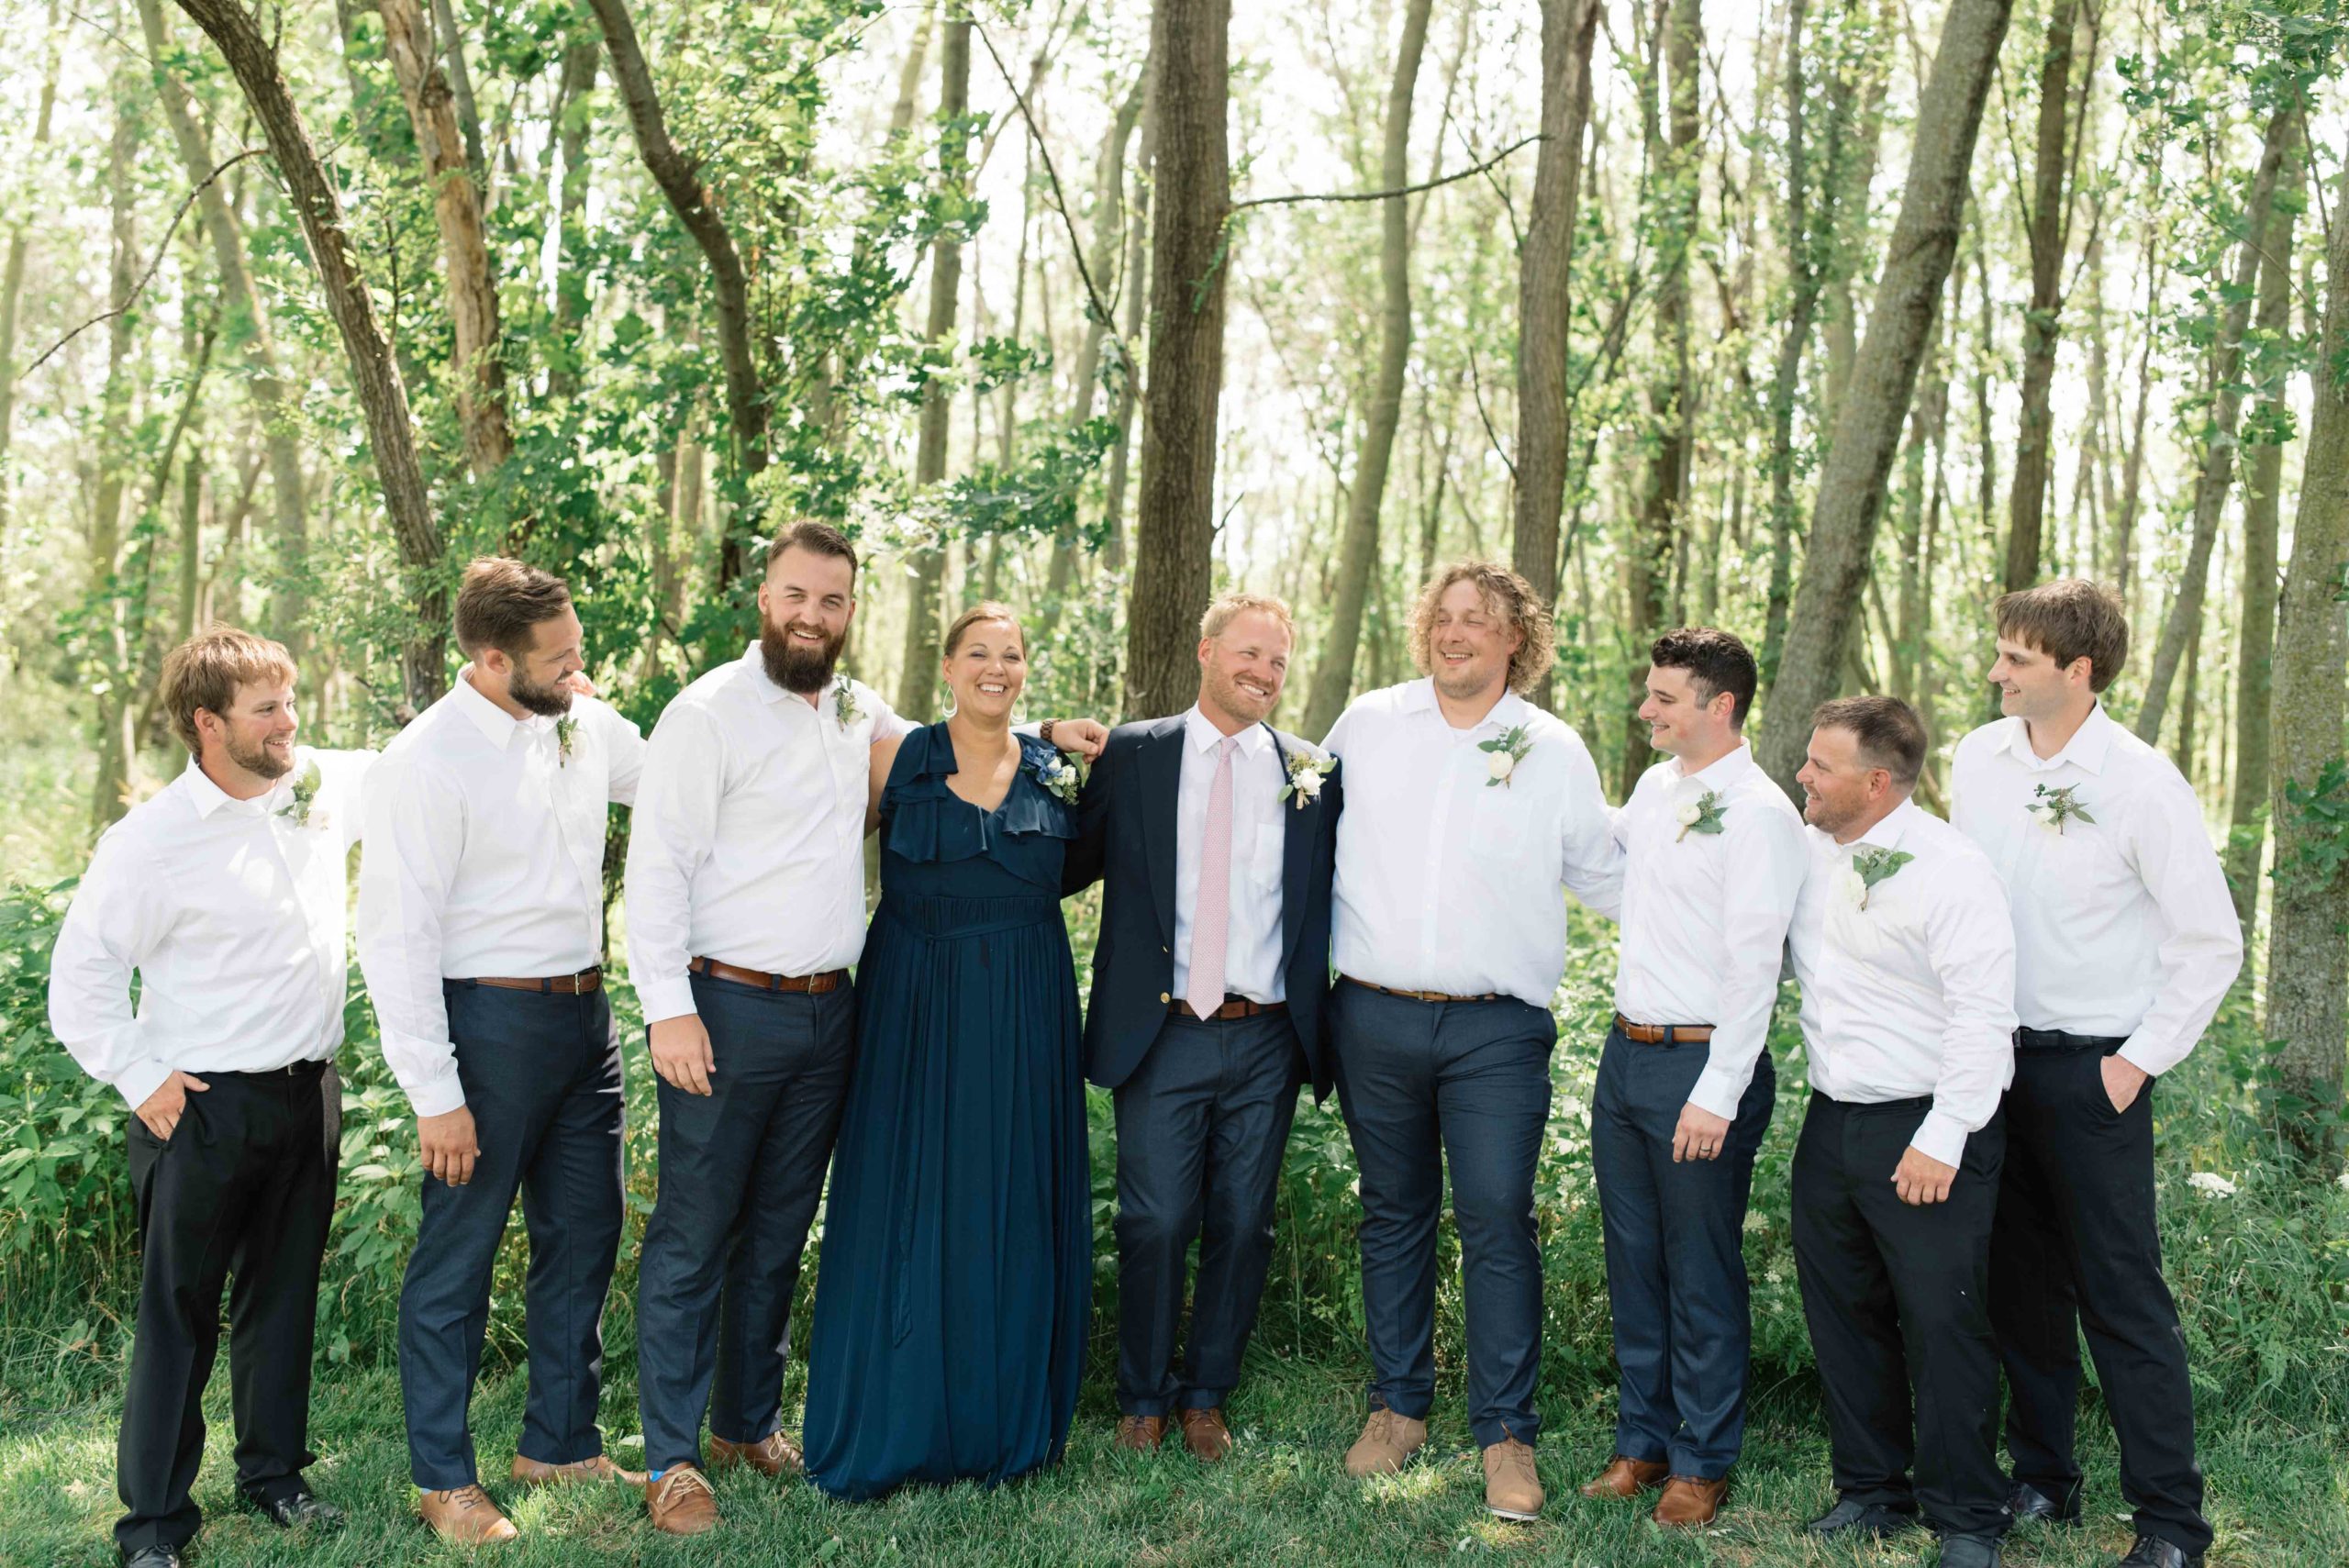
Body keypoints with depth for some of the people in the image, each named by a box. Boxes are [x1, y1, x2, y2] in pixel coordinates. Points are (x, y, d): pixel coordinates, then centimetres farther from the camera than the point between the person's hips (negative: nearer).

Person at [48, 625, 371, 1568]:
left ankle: (274, 1475, 32)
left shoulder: (326, 789, 2)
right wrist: (140, 1078, -10)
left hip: (308, 1095, 5)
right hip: (205, 1106, -5)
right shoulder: (153, 842, -14)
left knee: (284, 1296, 17)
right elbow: (80, 976, -9)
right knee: (178, 1314, 3)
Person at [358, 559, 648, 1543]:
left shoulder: (588, 726, 3)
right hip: (490, 1020, -7)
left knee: (584, 1238, 16)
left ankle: (561, 1444, 33)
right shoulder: (428, 762, -16)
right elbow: (396, 936, -15)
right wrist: (435, 1096, -16)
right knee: (458, 1256, 6)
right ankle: (442, 1478, 22)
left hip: (585, 1015, 7)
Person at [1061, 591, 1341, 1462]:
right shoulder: (1131, 754, 3)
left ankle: (1207, 1397, 27)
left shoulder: (1311, 774, 6)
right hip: (1163, 1033, -2)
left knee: (1241, 1226, 9)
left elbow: (1331, 898, 8)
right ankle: (1144, 1398, 23)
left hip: (1266, 1040, 2)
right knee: (1155, 1224, 2)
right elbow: (1072, 865, 5)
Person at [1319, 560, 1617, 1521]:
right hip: (1374, 1017, 2)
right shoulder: (1367, 724, 6)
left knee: (1498, 1224, -4)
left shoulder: (1553, 751, 4)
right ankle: (1398, 1405, 25)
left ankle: (1506, 1432, 7)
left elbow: (1602, 872, 13)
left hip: (1496, 1030, -2)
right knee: (1393, 1215, 12)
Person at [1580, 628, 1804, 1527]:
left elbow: (1753, 968, -18)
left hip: (1702, 1062, -7)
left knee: (1703, 1274, 4)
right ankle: (1643, 1440, 28)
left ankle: (1702, 1462, 18)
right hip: (1626, 1050, 8)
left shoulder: (1758, 815, -14)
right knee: (1633, 1259, 15)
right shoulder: (1654, 788, 9)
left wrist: (1716, 1096, -20)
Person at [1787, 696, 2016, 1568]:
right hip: (1830, 1122, 7)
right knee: (1844, 1315, 14)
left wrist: (1940, 1141, -19)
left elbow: (1983, 1017, -17)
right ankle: (1870, 1490, 30)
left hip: (1927, 1134, -7)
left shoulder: (1948, 869, -15)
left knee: (1943, 1325, 0)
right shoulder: (1808, 852, 7)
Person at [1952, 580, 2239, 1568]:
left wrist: (2140, 1061, -9)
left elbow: (2212, 942, -7)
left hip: (2092, 1070, -5)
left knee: (2121, 1295, -1)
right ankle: (2041, 1479, 28)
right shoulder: (1976, 760, 2)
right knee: (2020, 1284, 14)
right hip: (1990, 1053, 5)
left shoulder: (2143, 785, -13)